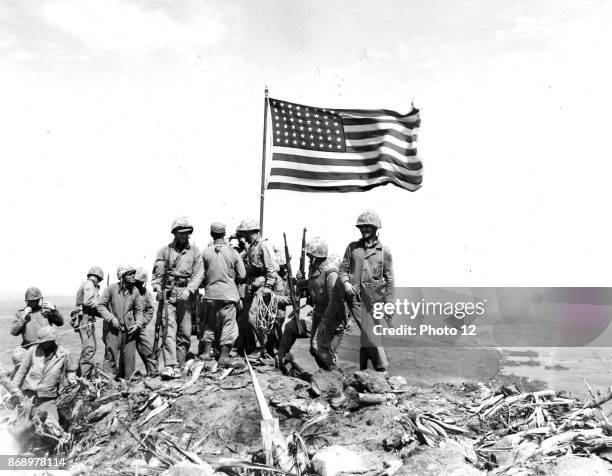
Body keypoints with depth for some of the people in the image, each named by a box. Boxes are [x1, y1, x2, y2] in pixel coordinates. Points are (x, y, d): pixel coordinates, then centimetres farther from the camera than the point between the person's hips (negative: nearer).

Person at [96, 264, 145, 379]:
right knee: (111, 356, -4)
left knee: (129, 357, 7)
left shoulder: (135, 291, 5)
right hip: (112, 329, -4)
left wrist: (138, 324, -3)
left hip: (129, 330, 4)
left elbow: (139, 310, 12)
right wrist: (112, 318, -14)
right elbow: (100, 305, -5)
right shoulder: (111, 289, -6)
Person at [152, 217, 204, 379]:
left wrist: (189, 290, -14)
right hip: (168, 294, -2)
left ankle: (178, 367, 11)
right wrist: (157, 287, -15)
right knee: (169, 329, -13)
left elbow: (199, 273, 1)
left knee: (185, 333, 2)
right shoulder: (165, 251, 9)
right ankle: (169, 366, -19)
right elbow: (158, 273, 5)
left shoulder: (195, 251, 11)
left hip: (186, 295, 2)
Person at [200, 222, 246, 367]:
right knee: (228, 324, 4)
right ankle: (224, 356, 1)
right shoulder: (233, 252, -6)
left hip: (210, 293, 2)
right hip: (228, 293, -2)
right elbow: (242, 275, -3)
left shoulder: (205, 253, -5)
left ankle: (207, 351, 19)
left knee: (210, 323, 17)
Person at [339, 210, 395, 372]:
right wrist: (345, 282, -8)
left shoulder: (384, 251, 5)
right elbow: (343, 268, 13)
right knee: (368, 331, -10)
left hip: (374, 297, 0)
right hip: (355, 296, 0)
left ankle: (363, 367, 19)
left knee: (368, 333, 4)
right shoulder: (352, 247, 8)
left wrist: (389, 305, 3)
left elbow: (389, 280, 7)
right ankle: (381, 366, -5)